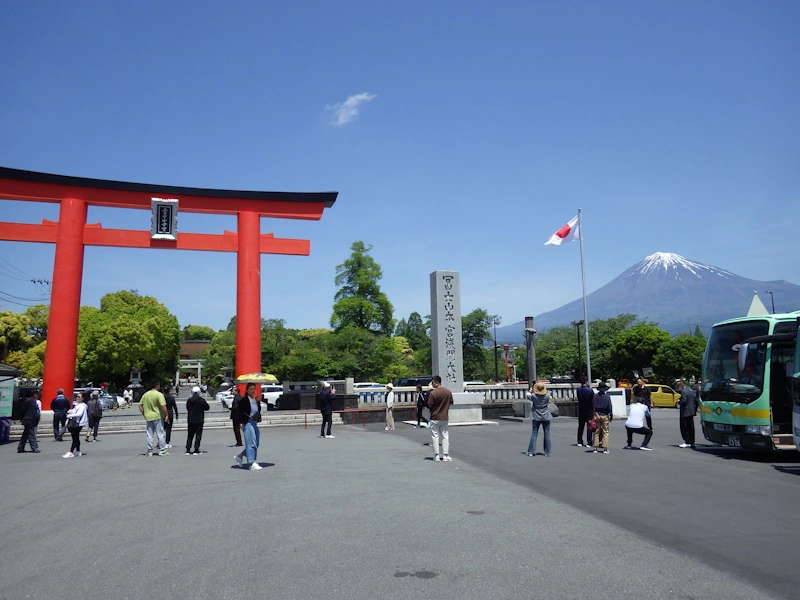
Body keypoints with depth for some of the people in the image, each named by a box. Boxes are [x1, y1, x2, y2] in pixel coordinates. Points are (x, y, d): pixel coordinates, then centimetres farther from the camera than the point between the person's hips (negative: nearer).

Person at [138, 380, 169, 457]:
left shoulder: (145, 395, 8)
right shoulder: (159, 394, -11)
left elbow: (140, 406, 10)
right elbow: (163, 406, -19)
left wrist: (144, 414, 14)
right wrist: (166, 416, -13)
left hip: (148, 417, 5)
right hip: (158, 417, -5)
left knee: (149, 435, 9)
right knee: (160, 434, 4)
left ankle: (149, 451, 12)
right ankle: (162, 450, 7)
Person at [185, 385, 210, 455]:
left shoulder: (189, 400, 0)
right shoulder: (201, 400, -11)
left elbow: (187, 408, 12)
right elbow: (207, 407, -2)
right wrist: (206, 402, 14)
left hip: (190, 420, 4)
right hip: (199, 420, -4)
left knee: (190, 435, 11)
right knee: (198, 435, 2)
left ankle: (188, 450, 9)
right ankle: (196, 450, 0)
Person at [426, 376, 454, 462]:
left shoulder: (433, 393, -18)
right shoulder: (448, 392, -1)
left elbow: (429, 405, -14)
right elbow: (451, 402, 9)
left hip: (435, 417, -4)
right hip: (445, 417, 4)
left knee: (435, 436, 5)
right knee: (445, 436, 11)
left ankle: (436, 455, 5)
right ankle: (445, 455, 10)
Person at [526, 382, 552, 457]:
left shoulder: (534, 396, -14)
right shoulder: (547, 395, -10)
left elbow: (528, 396, 8)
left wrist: (530, 391, 26)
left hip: (536, 417, -1)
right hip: (546, 417, 1)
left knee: (534, 434, 4)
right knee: (547, 435, 7)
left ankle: (531, 451, 2)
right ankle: (547, 452, 9)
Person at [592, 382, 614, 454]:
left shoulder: (595, 396, -1)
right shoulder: (607, 396, -7)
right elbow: (610, 407, -6)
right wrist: (611, 416, 2)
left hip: (597, 415, 2)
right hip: (605, 416, -2)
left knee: (596, 432, 9)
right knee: (605, 432, 3)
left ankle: (595, 448, 9)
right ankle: (605, 448, 0)